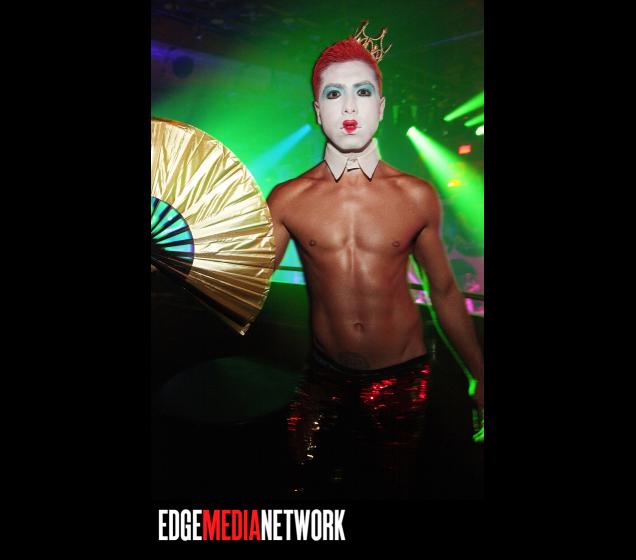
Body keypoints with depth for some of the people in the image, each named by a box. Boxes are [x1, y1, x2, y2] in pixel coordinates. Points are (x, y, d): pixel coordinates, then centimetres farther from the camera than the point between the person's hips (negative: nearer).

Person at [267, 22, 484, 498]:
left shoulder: (418, 197, -7)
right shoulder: (287, 200, -8)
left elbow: (444, 291, 3)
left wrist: (480, 375, 9)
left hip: (404, 375, 0)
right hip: (325, 374, 0)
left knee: (396, 481, 18)